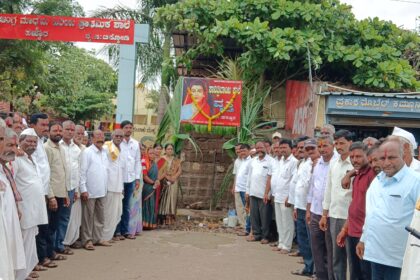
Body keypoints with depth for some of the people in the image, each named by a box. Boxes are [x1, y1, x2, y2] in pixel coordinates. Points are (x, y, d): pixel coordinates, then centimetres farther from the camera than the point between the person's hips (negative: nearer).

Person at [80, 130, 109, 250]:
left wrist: (105, 187, 9)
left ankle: (98, 238, 22)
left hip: (102, 191, 6)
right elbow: (82, 172, -11)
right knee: (88, 216, 3)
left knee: (100, 216, 12)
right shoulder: (87, 152, -9)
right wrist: (83, 189, -15)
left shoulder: (104, 152, 10)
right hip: (90, 191, -6)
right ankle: (87, 240, 10)